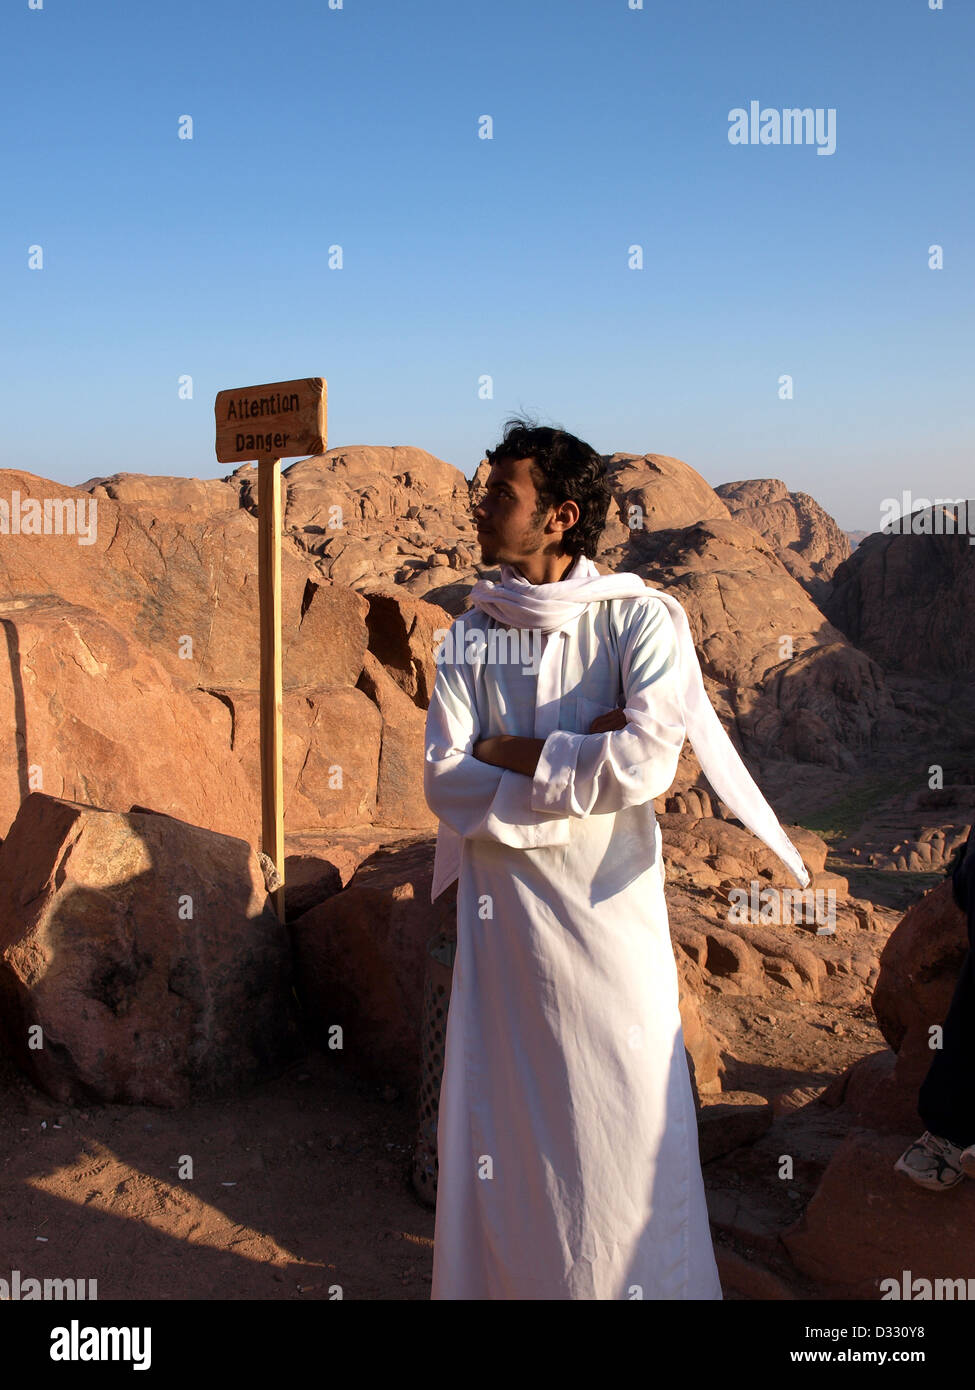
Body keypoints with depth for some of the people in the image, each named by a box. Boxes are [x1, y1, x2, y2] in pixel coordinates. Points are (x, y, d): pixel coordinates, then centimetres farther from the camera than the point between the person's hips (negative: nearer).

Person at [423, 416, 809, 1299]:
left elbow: (647, 762, -22)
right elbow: (444, 781, -7)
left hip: (608, 910, -3)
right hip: (503, 913, 3)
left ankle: (637, 1280, 25)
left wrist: (514, 752, -12)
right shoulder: (471, 635, 3)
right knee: (498, 1121, 11)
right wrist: (580, 757, -14)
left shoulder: (639, 619, -8)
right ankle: (501, 1276, 29)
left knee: (622, 1129, 6)